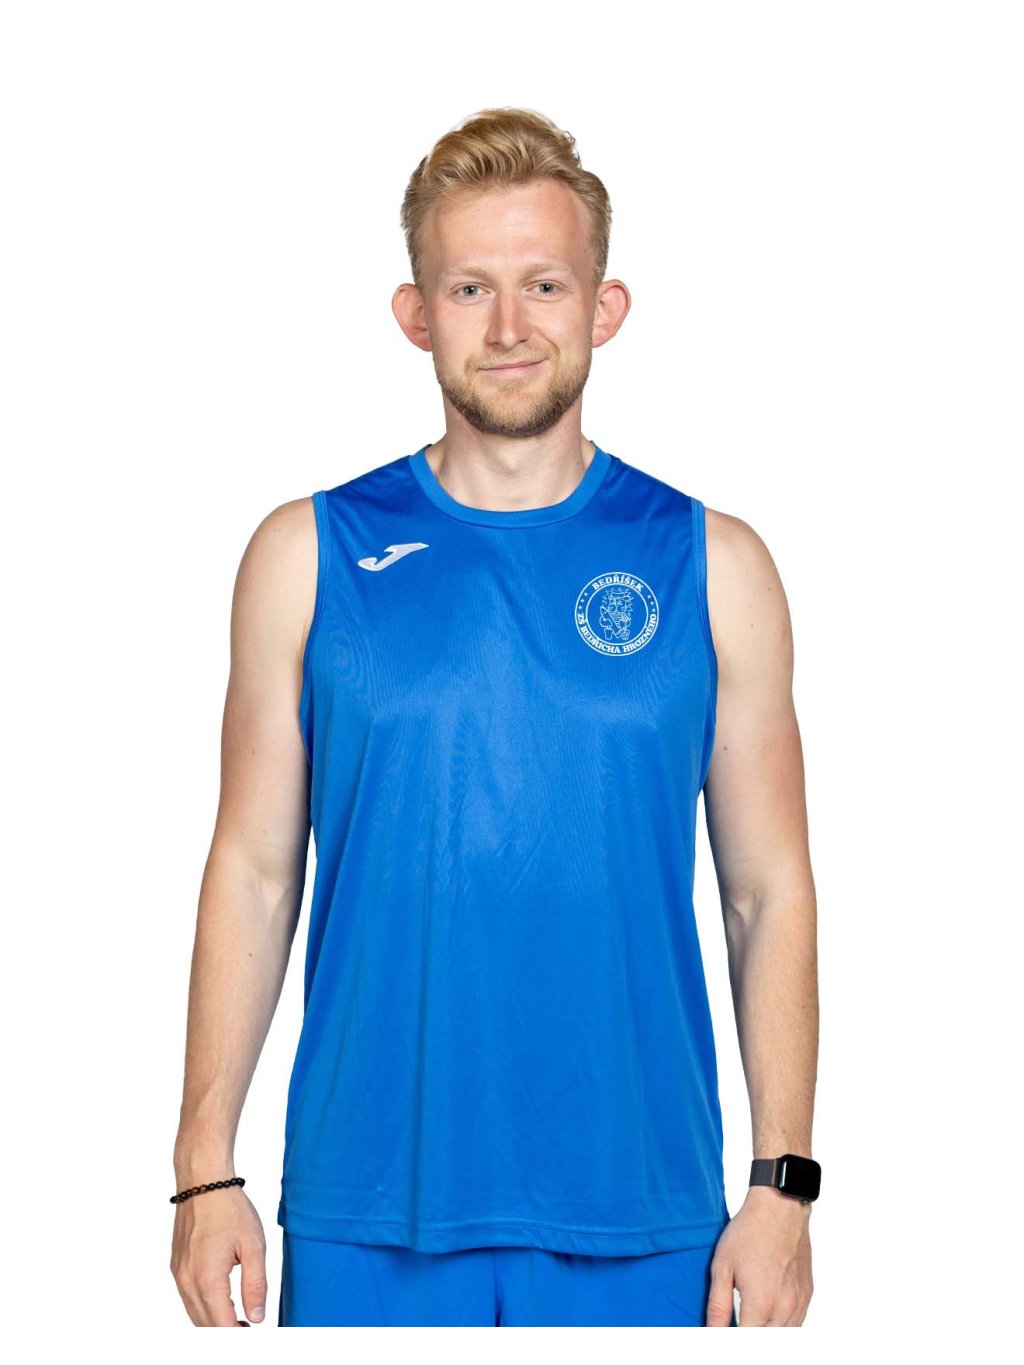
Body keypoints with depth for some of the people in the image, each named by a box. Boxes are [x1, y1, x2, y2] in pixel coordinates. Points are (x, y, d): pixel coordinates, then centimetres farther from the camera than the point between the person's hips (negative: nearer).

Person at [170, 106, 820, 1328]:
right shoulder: (308, 554, 3)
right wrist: (205, 1169, 0)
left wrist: (782, 1181, -2)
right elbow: (252, 870, 4)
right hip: (366, 1205, 0)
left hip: (638, 1209, 0)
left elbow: (771, 893, 4)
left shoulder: (711, 565, 3)